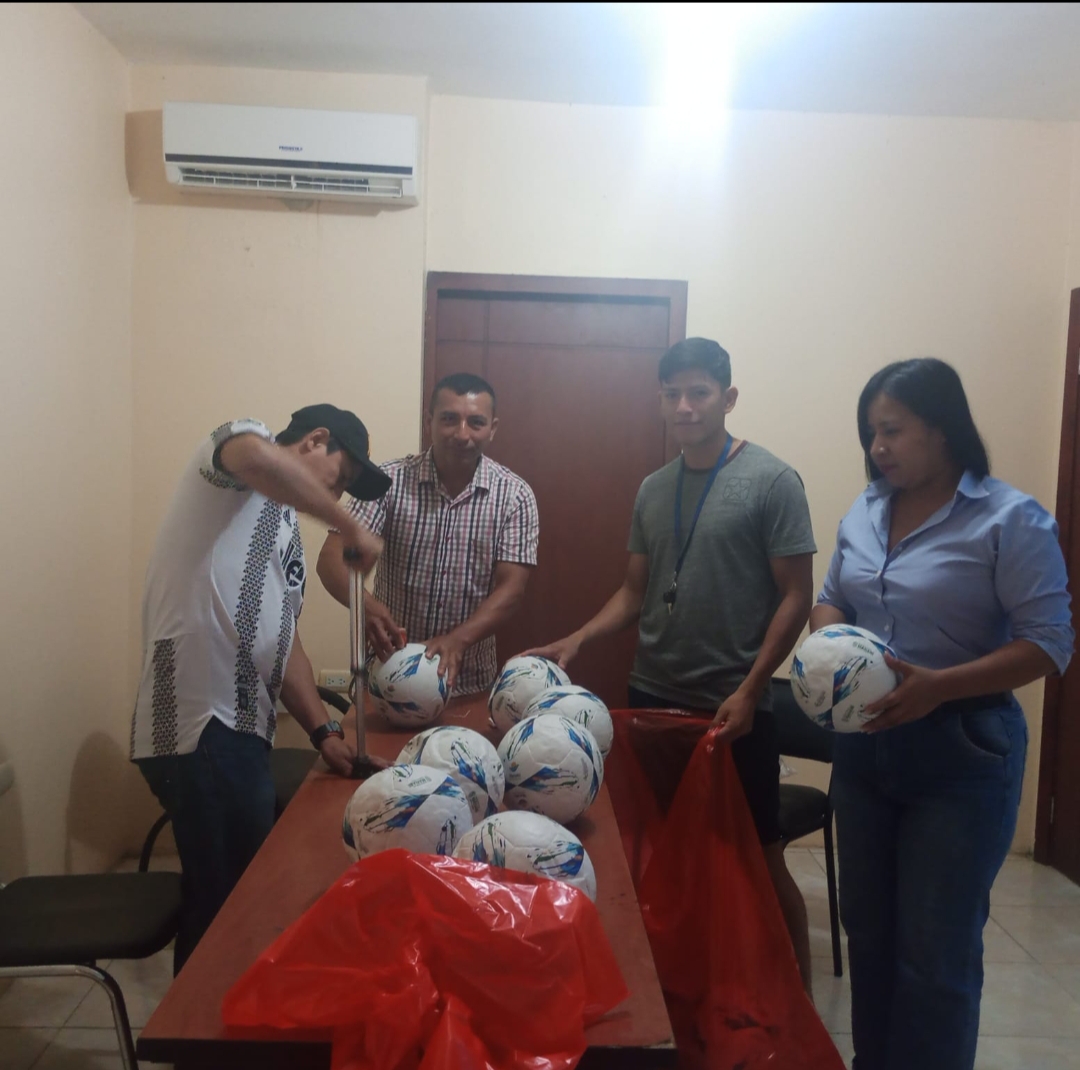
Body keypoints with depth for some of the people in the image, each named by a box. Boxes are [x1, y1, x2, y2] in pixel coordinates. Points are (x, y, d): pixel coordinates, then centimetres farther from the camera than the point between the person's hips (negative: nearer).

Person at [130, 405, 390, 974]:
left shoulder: (285, 532, 25)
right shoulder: (240, 445, 1)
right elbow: (255, 457, -27)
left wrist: (322, 731, 12)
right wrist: (349, 525, -19)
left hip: (240, 725, 10)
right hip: (199, 723, -10)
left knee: (242, 891, 18)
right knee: (227, 898, -1)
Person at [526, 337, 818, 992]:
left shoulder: (772, 482, -9)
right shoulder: (653, 489, 8)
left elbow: (796, 598, -10)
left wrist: (749, 690, -16)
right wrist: (578, 640, -3)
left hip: (733, 710, -5)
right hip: (653, 699, 5)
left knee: (761, 862, 8)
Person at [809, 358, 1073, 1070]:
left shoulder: (1011, 519, -13)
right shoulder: (865, 511, 5)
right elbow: (831, 601, 15)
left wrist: (939, 686, -27)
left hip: (961, 754, -6)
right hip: (863, 746, 6)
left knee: (935, 952, 4)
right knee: (868, 931, 19)